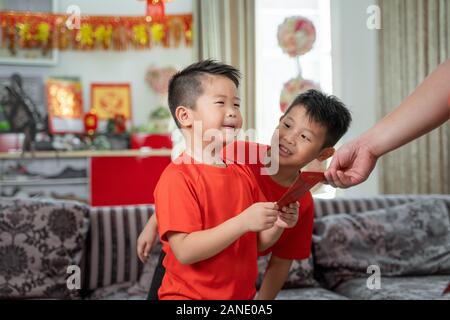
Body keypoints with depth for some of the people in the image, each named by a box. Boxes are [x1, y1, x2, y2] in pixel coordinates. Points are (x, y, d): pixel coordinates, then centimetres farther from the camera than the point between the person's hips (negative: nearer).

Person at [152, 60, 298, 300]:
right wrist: (243, 222, -31)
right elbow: (184, 251, -26)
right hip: (189, 294, -6)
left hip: (243, 293, 7)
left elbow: (256, 244, 10)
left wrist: (277, 225, -10)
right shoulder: (178, 177, -19)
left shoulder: (243, 174, 3)